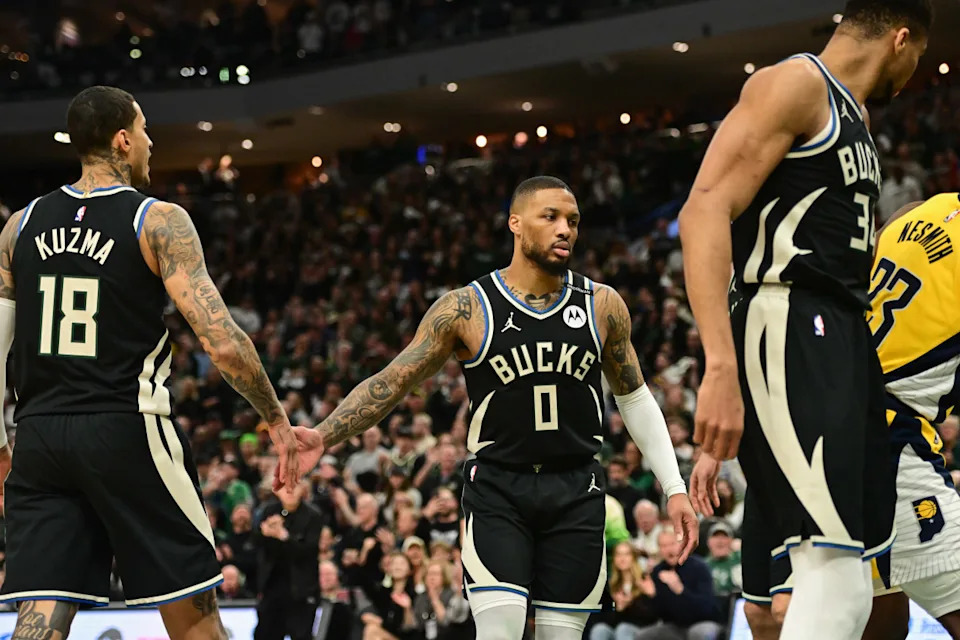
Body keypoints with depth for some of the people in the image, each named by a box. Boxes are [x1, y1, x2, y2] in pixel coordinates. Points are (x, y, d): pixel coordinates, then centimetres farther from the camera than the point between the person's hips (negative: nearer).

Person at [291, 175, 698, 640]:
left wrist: (674, 488, 7)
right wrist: (324, 436, -20)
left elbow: (634, 398, 12)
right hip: (496, 490, -2)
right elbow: (391, 382, -6)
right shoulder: (465, 309, -5)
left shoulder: (602, 306, 2)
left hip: (576, 494, 2)